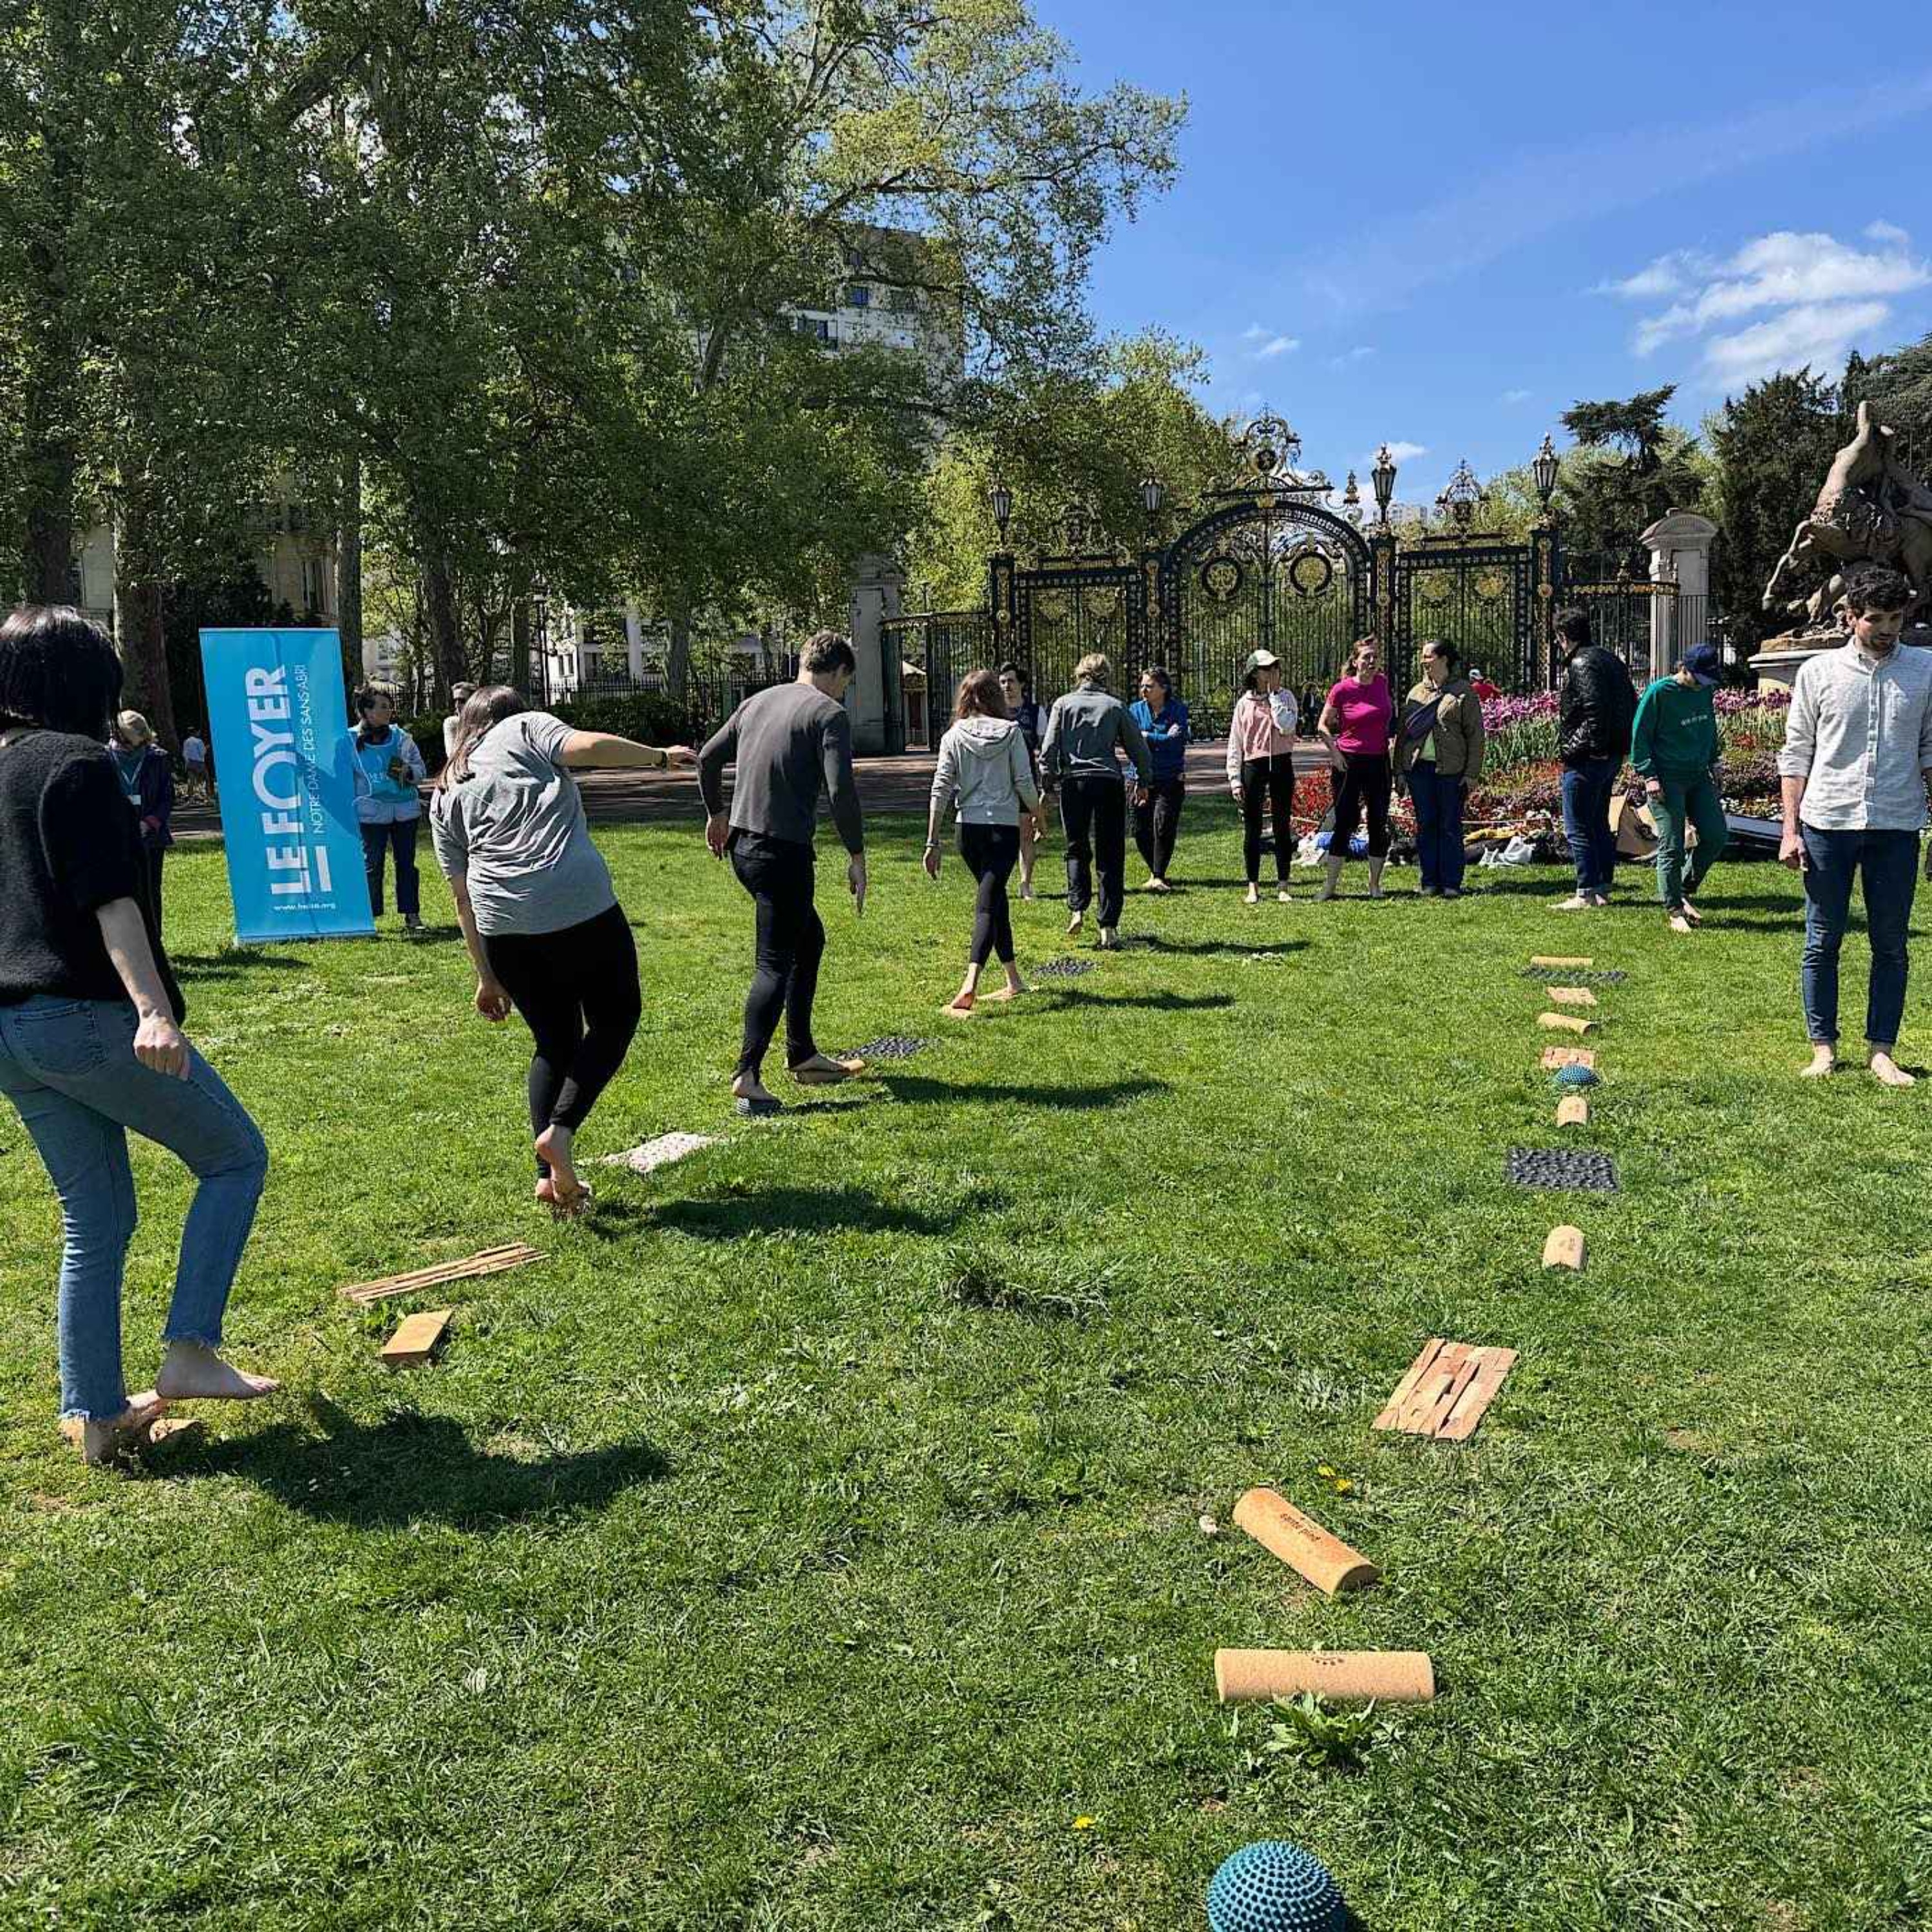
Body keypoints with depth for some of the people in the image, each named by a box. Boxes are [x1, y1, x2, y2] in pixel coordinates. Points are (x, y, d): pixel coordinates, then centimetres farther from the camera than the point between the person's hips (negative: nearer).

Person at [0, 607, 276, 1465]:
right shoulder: (77, 763, -9)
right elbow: (109, 900, -20)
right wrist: (155, 1011, -29)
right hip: (89, 1016, -8)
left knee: (95, 1221, 15)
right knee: (235, 1157, 6)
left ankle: (97, 1413, 17)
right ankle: (189, 1353, -1)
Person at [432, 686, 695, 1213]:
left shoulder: (444, 795, 23)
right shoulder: (525, 727, 14)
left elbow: (463, 896, 19)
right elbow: (585, 747, -8)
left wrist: (487, 977, 21)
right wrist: (660, 756, 3)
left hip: (502, 923, 5)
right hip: (580, 906, -4)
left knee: (554, 1040, 18)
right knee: (615, 1019, 14)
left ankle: (550, 1176, 10)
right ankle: (560, 1131, -4)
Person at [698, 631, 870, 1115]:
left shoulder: (758, 702, 14)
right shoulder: (829, 713, -8)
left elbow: (708, 758, 20)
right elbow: (841, 790, -19)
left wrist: (716, 814, 34)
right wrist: (857, 855, -12)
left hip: (742, 845, 8)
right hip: (783, 851, -8)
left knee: (809, 938, 22)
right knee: (775, 963, -5)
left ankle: (802, 1056, 26)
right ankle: (748, 1076, -11)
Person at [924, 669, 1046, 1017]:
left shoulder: (953, 736, 1)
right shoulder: (1011, 732, -2)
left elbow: (940, 791, -3)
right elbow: (1025, 783, -4)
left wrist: (933, 843, -1)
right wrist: (1038, 814, 16)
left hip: (968, 829, 3)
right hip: (1005, 828, -3)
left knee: (995, 897, 20)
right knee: (988, 903, -8)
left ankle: (1013, 979, 28)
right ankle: (970, 984, -28)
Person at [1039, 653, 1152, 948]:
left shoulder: (1063, 704, 5)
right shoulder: (1115, 706, 5)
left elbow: (1049, 749, 1)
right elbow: (1138, 747, 9)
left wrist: (1048, 783, 12)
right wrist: (1143, 781, 23)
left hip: (1073, 782, 0)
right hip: (1109, 783, 0)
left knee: (1077, 850, 17)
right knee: (1110, 858, 4)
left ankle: (1077, 909, -1)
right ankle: (1109, 927, 2)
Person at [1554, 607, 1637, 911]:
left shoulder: (1581, 663, -15)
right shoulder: (1610, 658, 16)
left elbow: (1596, 711, -25)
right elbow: (1631, 705, 17)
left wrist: (1572, 749, -20)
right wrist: (1623, 745, 15)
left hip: (1586, 759, -10)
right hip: (1613, 755, 10)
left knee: (1577, 828, -4)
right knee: (1599, 823, 17)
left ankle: (1587, 894, -4)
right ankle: (1603, 888, 22)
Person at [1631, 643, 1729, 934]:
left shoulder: (1706, 690, 7)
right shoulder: (1658, 692, -11)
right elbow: (1639, 736, -9)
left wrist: (1712, 763, 19)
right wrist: (1649, 776, -14)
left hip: (1699, 775, 7)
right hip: (1667, 779, -6)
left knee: (1717, 835, 2)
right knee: (1672, 847, -5)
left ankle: (1686, 890, 20)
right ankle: (1674, 910, 5)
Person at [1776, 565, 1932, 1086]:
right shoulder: (1818, 671, 2)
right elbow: (1796, 754, 4)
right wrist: (1791, 829, -1)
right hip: (1828, 823, -1)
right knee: (1822, 943, 4)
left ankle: (1882, 1051, 14)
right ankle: (1823, 1047, 14)